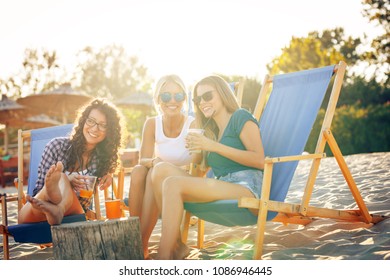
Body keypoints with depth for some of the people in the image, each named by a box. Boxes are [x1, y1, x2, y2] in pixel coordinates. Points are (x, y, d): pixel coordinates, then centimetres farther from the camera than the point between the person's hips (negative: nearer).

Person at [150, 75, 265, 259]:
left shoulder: (241, 117, 5)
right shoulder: (211, 130, 26)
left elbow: (259, 160, -9)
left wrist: (214, 146, -12)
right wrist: (196, 147, 5)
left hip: (245, 186, -7)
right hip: (220, 186, 7)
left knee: (173, 183, -24)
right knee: (162, 169, -10)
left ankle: (163, 258, -29)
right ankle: (176, 246, -17)